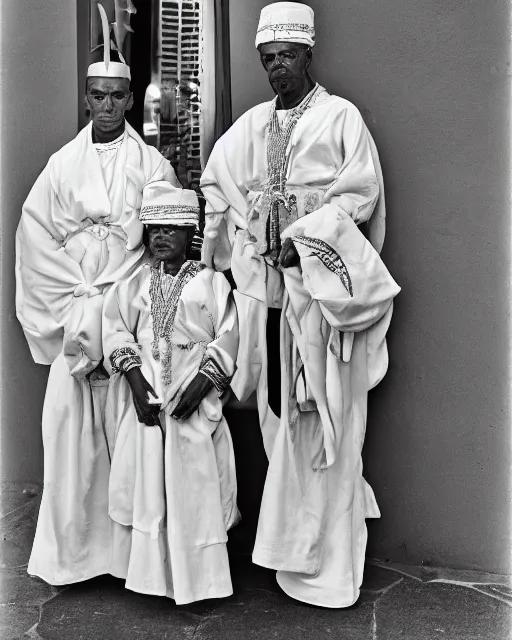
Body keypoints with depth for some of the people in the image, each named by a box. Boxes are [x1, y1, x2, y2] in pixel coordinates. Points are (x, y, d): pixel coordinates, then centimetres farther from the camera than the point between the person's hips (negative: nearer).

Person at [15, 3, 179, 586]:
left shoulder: (151, 164, 4)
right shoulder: (63, 164, 9)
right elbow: (35, 235, 4)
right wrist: (77, 298, -5)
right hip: (73, 312, 2)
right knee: (70, 419, -1)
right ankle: (70, 550, 10)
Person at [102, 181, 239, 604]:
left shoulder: (211, 281, 3)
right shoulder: (136, 281, 11)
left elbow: (228, 336, -3)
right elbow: (117, 328, 4)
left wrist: (200, 383, -14)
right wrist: (135, 379, -10)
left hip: (196, 398, -2)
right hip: (145, 397, 3)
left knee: (196, 482, -1)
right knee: (146, 478, 2)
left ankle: (198, 574, 12)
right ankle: (152, 569, 17)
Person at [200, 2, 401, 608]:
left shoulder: (341, 116, 0)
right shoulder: (251, 124, 15)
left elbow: (363, 192, -7)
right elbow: (215, 182, 23)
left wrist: (303, 236, -14)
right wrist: (233, 232, 9)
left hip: (320, 282, -5)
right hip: (265, 283, 5)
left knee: (320, 414, -2)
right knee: (278, 410, 8)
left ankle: (324, 549, 8)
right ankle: (292, 530, 21)